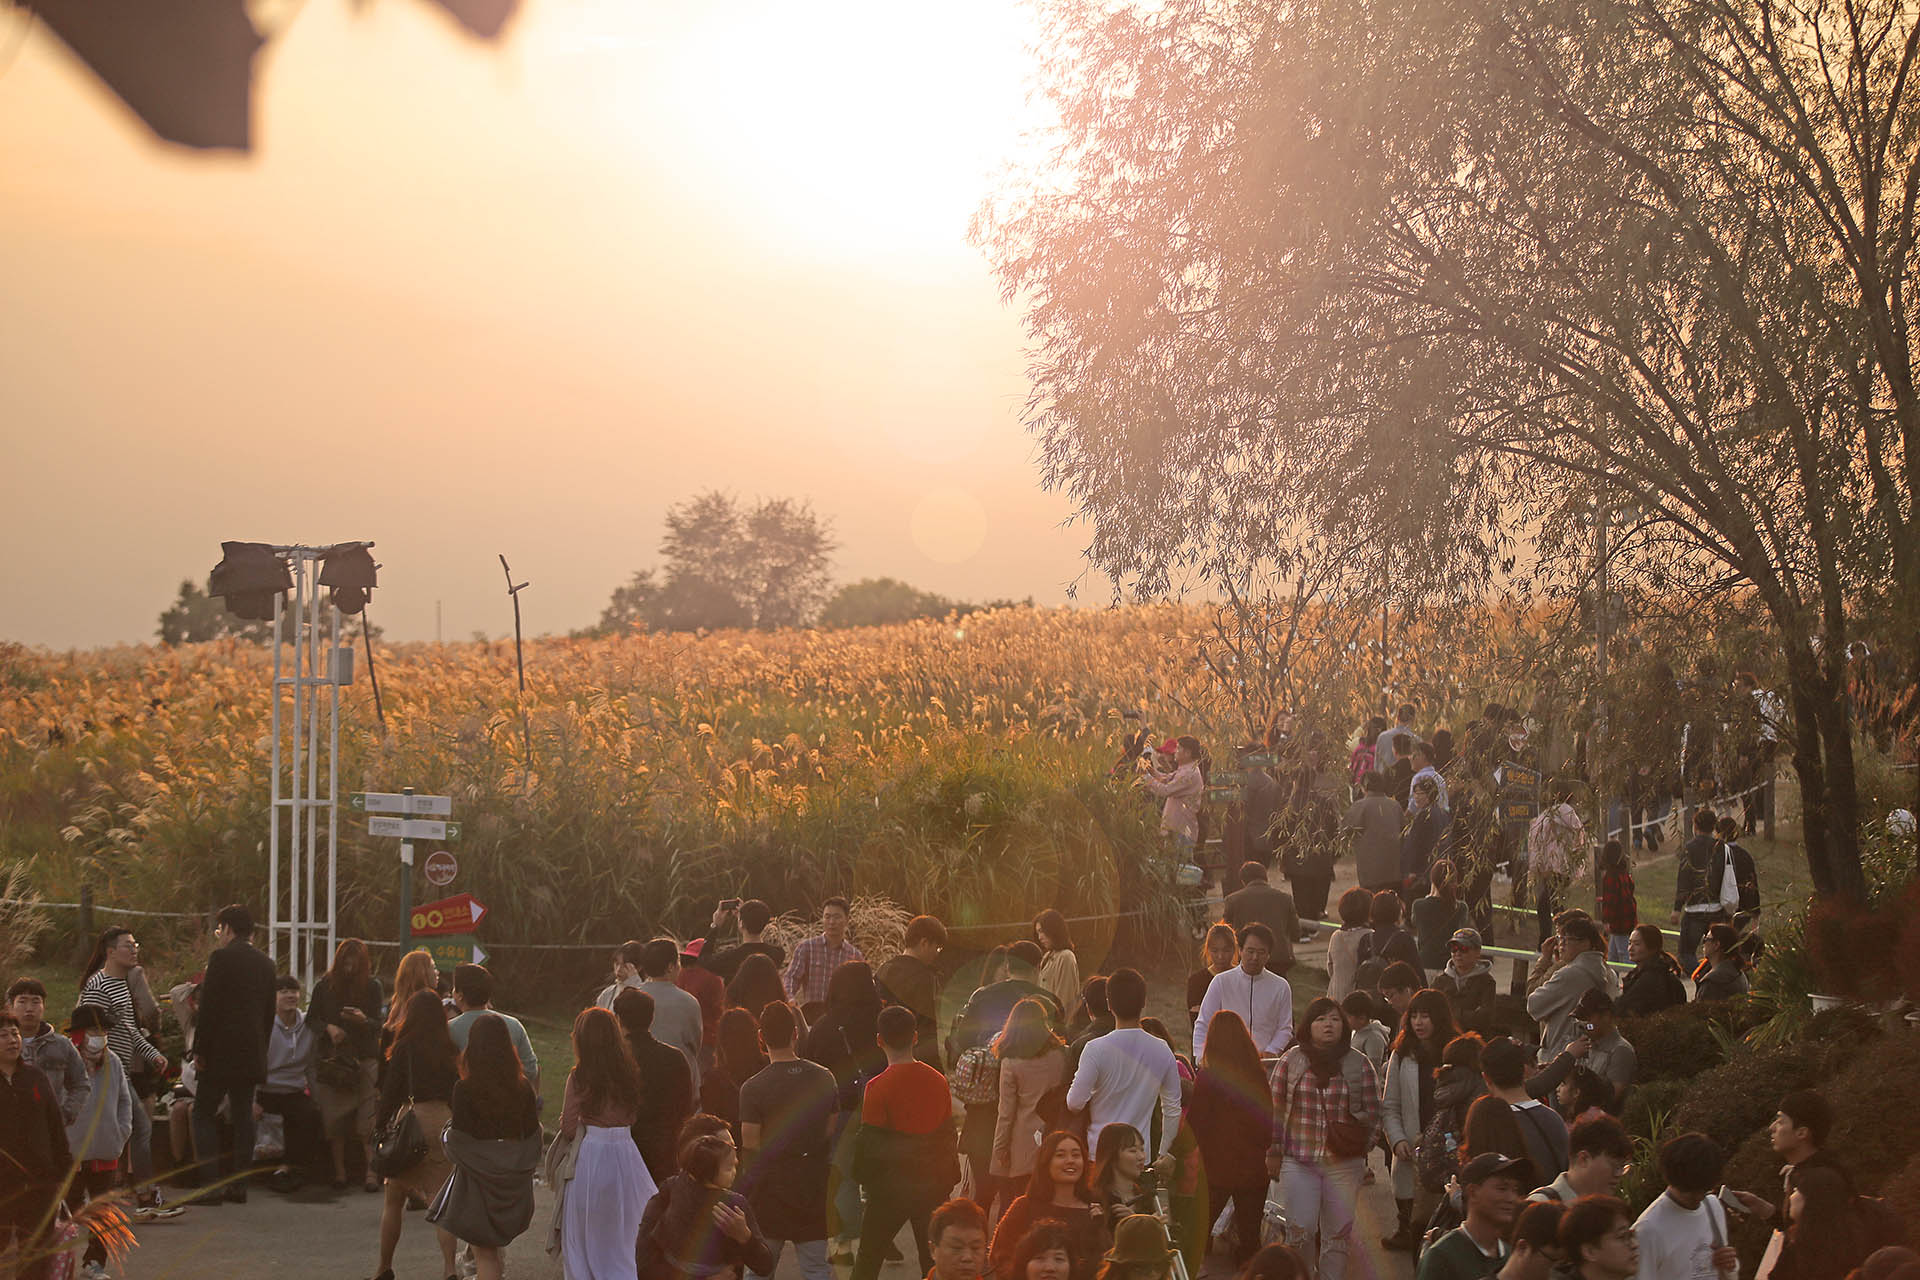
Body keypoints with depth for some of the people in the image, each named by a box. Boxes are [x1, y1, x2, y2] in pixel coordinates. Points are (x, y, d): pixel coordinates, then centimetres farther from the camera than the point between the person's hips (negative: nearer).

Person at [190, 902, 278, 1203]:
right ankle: (240, 1184, 7)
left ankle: (209, 1181, -7)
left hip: (222, 1052, -6)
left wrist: (200, 1051, -8)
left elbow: (209, 1007, -13)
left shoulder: (222, 958, -9)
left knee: (203, 1114, 2)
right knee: (242, 1117, 9)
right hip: (252, 1054, 6)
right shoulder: (265, 964, 11)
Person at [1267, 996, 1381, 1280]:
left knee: (1339, 1233, 5)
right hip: (1298, 1161, -1)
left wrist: (1360, 1142, -10)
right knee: (1300, 1230, -4)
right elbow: (1275, 1109, 6)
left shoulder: (1359, 1063, 3)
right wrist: (1274, 1152, 4)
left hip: (1344, 1162, 1)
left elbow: (1372, 1111, 7)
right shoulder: (1291, 1060, 2)